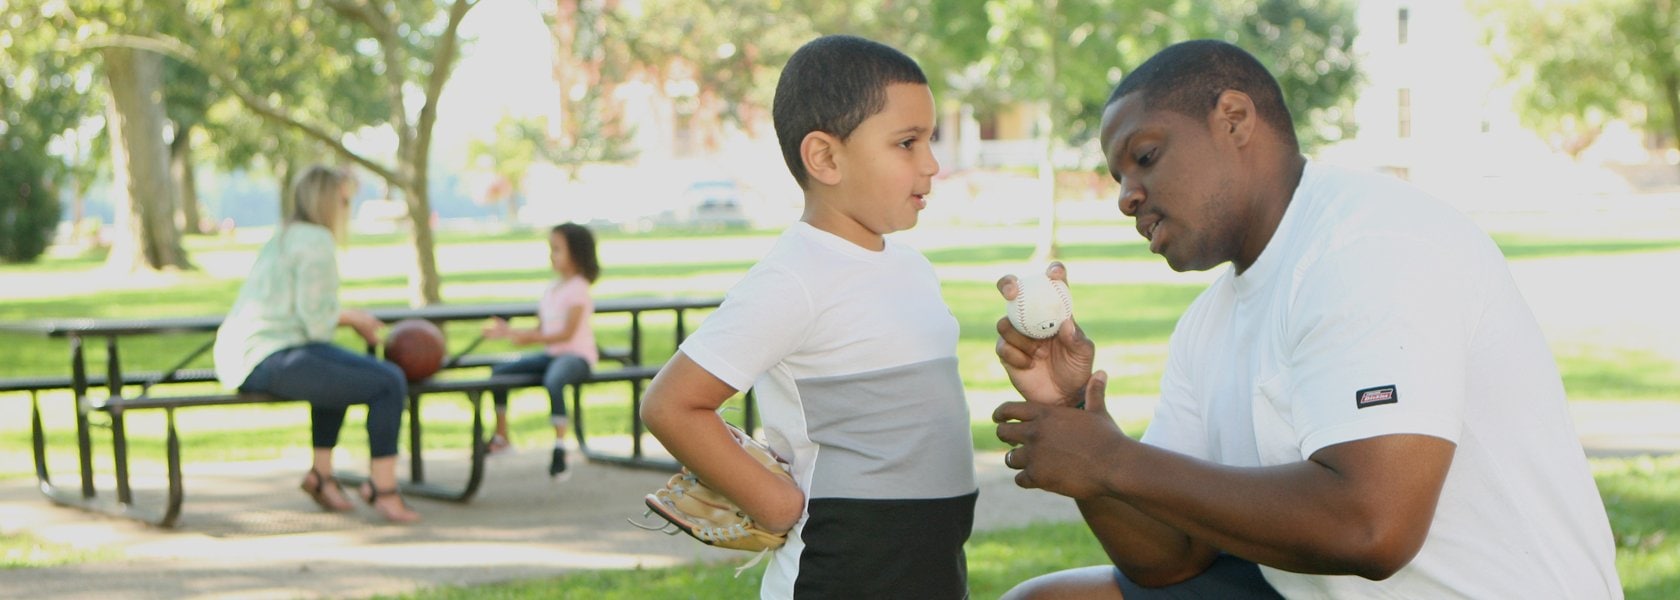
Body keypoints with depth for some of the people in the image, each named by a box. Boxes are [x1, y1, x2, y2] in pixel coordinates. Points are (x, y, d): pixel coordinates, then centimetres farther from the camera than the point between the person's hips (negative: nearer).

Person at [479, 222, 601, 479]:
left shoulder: (578, 288, -9)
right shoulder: (551, 288, 16)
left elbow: (567, 333, -18)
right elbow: (540, 330, 17)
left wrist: (530, 338, -23)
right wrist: (509, 332, 5)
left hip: (576, 354, -9)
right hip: (551, 353, 9)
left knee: (553, 380, -41)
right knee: (499, 372, 4)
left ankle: (560, 446, -36)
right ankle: (500, 435, 13)